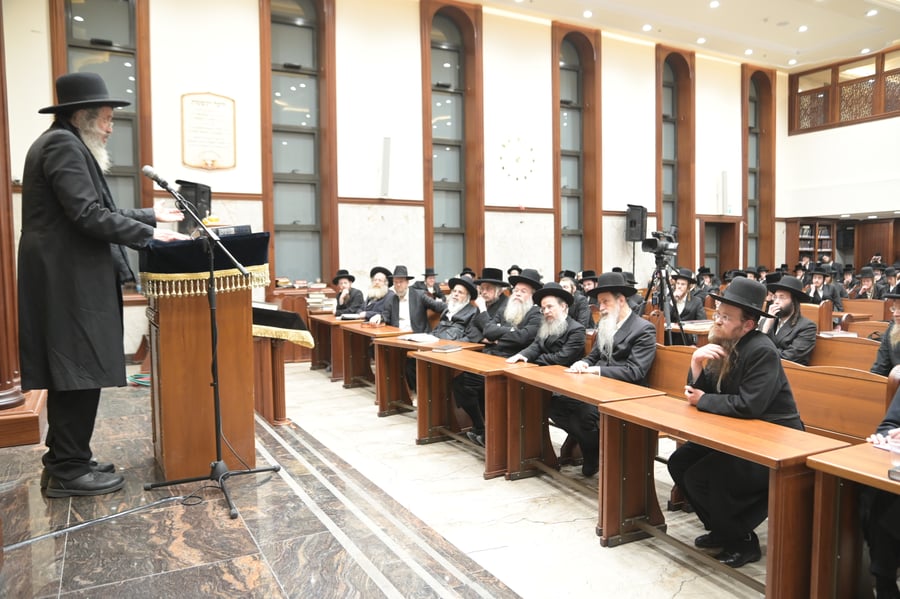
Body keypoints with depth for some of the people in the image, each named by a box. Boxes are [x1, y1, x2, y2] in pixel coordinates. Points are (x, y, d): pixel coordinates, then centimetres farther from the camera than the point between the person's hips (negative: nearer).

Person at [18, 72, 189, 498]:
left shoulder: (66, 144, 22)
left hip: (71, 279, 11)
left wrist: (151, 215, 23)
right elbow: (89, 215, -20)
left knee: (73, 374, 13)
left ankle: (64, 461, 21)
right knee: (79, 373, -6)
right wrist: (149, 234, -14)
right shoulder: (63, 145, -11)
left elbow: (95, 212, 22)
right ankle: (68, 471, 2)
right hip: (69, 281, -11)